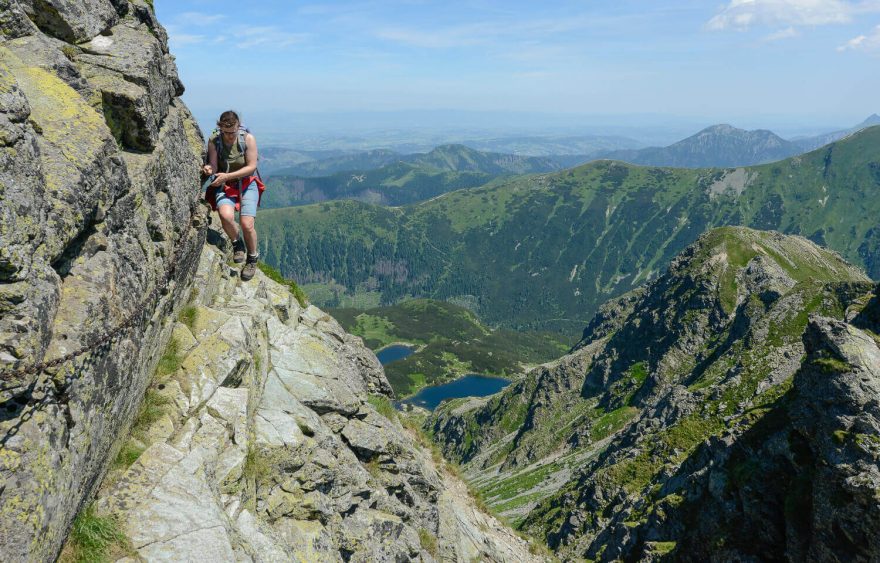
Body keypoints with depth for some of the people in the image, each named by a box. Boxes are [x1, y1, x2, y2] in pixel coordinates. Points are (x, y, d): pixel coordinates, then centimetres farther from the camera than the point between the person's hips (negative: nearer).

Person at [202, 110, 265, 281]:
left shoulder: (248, 139, -11)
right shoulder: (213, 141, -7)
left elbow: (251, 167, -12)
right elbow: (214, 166, -7)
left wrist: (227, 176, -23)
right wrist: (209, 169, -33)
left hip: (247, 184, -1)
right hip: (224, 186, 1)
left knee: (247, 224, -19)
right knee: (226, 216, -31)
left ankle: (252, 258, 12)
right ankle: (237, 244, 3)